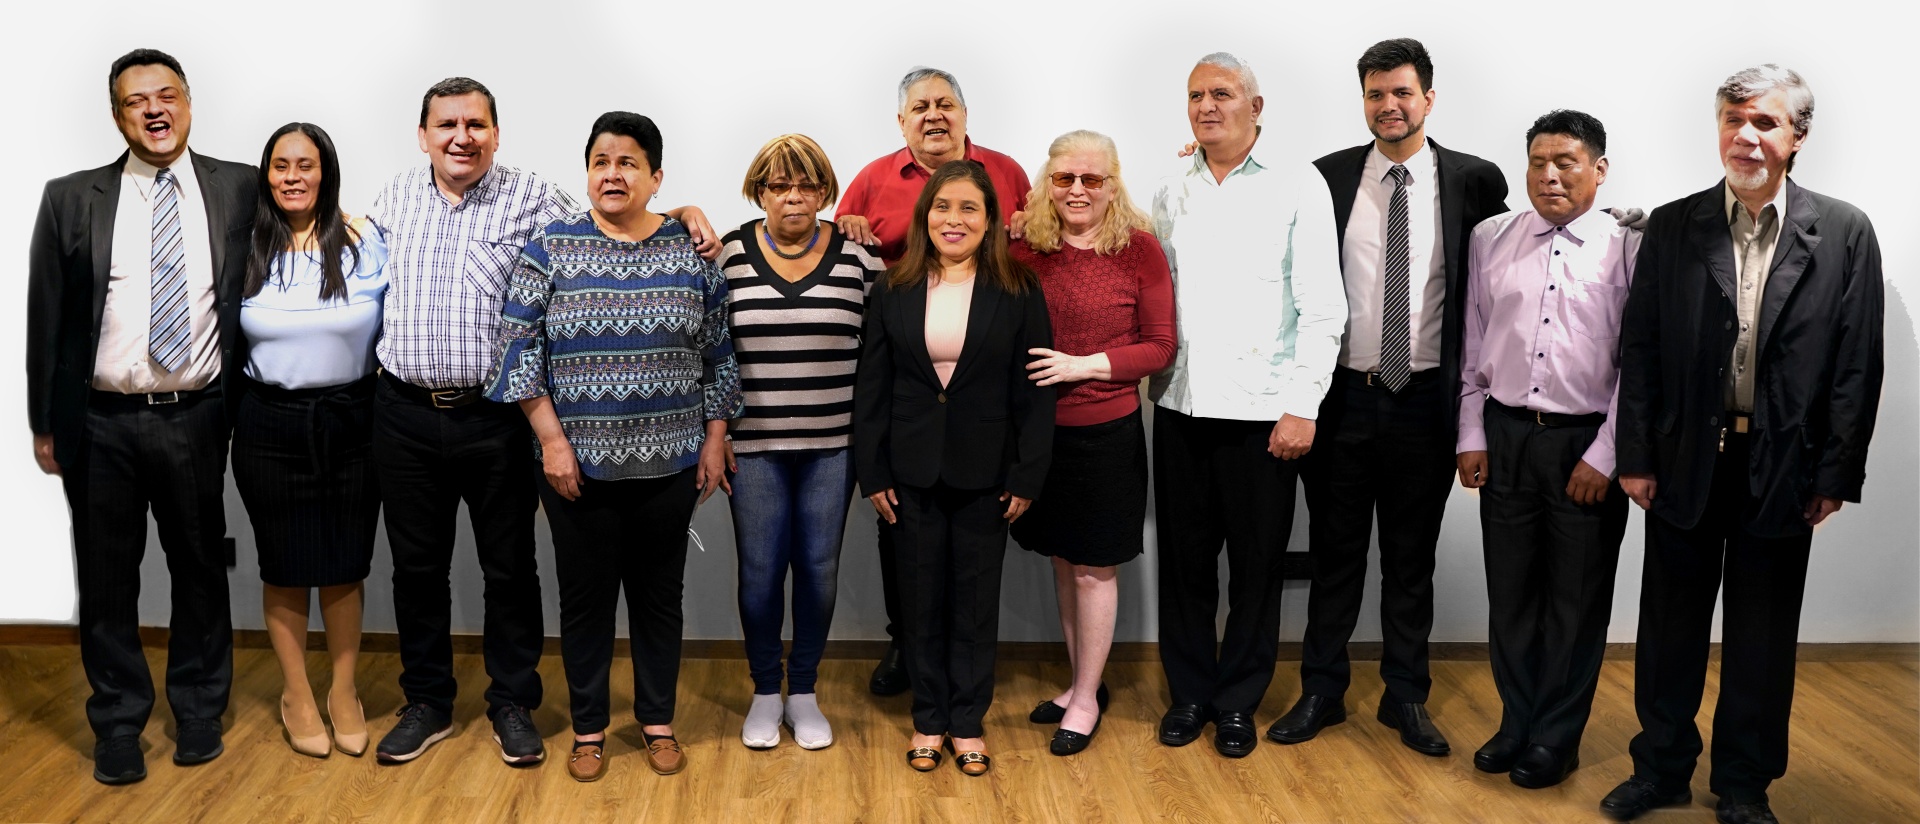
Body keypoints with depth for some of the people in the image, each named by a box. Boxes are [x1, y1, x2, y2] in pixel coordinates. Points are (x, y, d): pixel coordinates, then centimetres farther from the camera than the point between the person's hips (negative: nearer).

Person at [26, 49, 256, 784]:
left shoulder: (239, 190, 0)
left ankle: (199, 710, 30)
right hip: (102, 424, 0)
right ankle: (118, 723, 25)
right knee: (106, 580, 9)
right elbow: (45, 315, 4)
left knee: (201, 570, 12)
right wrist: (43, 422, 3)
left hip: (197, 420, 0)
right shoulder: (71, 199, 1)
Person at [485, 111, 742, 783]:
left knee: (659, 594, 11)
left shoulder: (691, 250, 2)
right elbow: (519, 348, -4)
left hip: (669, 466, 1)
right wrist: (551, 439, -10)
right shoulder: (550, 248, -1)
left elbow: (718, 355, 5)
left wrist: (714, 442, 2)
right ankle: (588, 729, 25)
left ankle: (658, 722, 27)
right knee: (585, 595, 9)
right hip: (578, 463, -1)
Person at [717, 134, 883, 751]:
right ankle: (765, 692, 22)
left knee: (819, 567, 6)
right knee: (760, 569, 4)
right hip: (753, 443, 0)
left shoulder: (859, 255, 0)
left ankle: (804, 692, 23)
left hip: (832, 444, 1)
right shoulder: (728, 255, -1)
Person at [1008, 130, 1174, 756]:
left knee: (1094, 567, 7)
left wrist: (1085, 364, -16)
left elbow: (1159, 347, -6)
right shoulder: (1026, 249, 0)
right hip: (1038, 429, 4)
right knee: (1063, 561, 15)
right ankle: (1080, 682, 32)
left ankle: (1087, 698, 23)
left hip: (1106, 432, -3)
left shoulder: (1139, 250, -8)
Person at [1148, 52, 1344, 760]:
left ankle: (1238, 700, 22)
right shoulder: (1173, 194, 10)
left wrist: (1303, 405, -11)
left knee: (1256, 563, 6)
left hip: (1262, 409, -3)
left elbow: (1322, 305, -6)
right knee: (1185, 556, 10)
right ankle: (1189, 692, 25)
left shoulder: (1297, 186, -3)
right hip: (1181, 404, 4)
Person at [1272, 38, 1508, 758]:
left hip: (1426, 398, 0)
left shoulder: (1474, 180, 0)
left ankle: (1405, 697, 25)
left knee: (1412, 557, 11)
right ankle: (1322, 691, 23)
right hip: (1343, 395, 0)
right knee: (1334, 551, 10)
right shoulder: (1328, 177, 1)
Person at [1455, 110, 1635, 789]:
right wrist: (1471, 437, 5)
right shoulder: (1490, 239, 4)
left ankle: (1557, 738, 23)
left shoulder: (1628, 248, -5)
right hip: (1505, 435, 3)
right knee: (1510, 588, 11)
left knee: (1577, 597, 8)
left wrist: (1604, 456, -9)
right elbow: (1472, 347, 8)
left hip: (1587, 443, -2)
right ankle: (1517, 722, 28)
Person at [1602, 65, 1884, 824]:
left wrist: (1836, 475, -5)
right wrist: (1636, 457, -3)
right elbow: (1639, 349, 1)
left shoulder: (1844, 234, -2)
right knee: (1670, 627, 11)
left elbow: (1858, 364, -2)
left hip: (1783, 469, -1)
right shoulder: (1672, 227, 0)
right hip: (1686, 460, 1)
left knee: (1762, 639, 10)